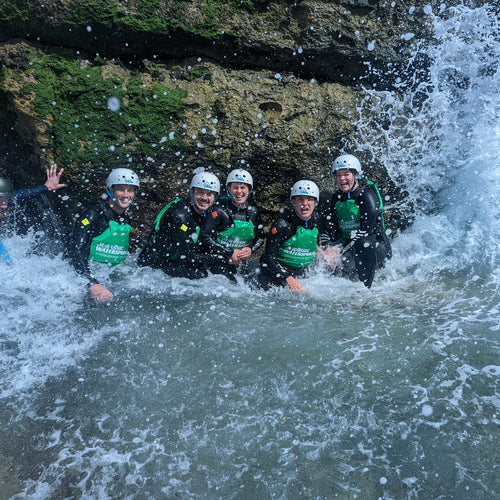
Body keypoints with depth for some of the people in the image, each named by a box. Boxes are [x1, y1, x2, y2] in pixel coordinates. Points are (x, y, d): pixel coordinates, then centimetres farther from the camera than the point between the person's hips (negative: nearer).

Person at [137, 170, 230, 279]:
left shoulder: (204, 214, 4)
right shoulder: (179, 214, -23)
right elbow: (189, 256, -25)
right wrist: (225, 260, -22)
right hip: (152, 265, -9)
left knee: (217, 268, -7)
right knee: (201, 273, -27)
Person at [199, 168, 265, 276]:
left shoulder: (253, 212, 6)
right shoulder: (220, 210, -9)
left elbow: (261, 237, 15)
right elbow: (205, 237, -13)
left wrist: (251, 250, -7)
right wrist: (230, 253, -16)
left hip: (242, 265, 4)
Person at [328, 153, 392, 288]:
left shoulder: (367, 195, -14)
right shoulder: (336, 197, 7)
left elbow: (365, 231, -22)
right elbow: (335, 229, 6)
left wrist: (341, 250, -26)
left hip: (377, 248, -5)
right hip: (350, 246, 5)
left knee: (362, 242, -38)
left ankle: (364, 287, -31)